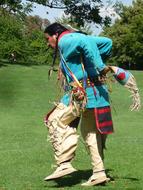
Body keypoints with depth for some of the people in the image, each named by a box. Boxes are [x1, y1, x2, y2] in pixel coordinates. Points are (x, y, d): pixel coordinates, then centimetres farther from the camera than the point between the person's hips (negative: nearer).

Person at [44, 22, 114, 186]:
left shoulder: (65, 41, -5)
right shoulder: (76, 40, 23)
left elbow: (86, 41, -26)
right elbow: (107, 42, 24)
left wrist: (99, 66, -23)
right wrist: (100, 62, 19)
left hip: (83, 93, -10)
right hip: (96, 93, 10)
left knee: (55, 121, -5)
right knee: (90, 132, 14)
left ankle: (64, 164, -11)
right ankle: (99, 173, 14)